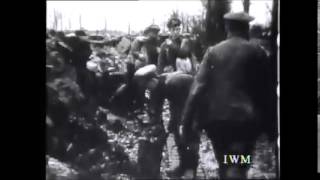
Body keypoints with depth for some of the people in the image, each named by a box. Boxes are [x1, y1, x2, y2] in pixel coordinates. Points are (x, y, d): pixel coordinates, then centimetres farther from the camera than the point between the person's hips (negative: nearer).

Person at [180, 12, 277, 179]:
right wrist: (271, 126, 10)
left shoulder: (213, 51, 3)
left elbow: (197, 88, -4)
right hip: (246, 119, -2)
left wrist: (186, 123, -3)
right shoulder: (256, 52, 0)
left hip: (216, 117, 3)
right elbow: (267, 91, 2)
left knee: (225, 166, 19)